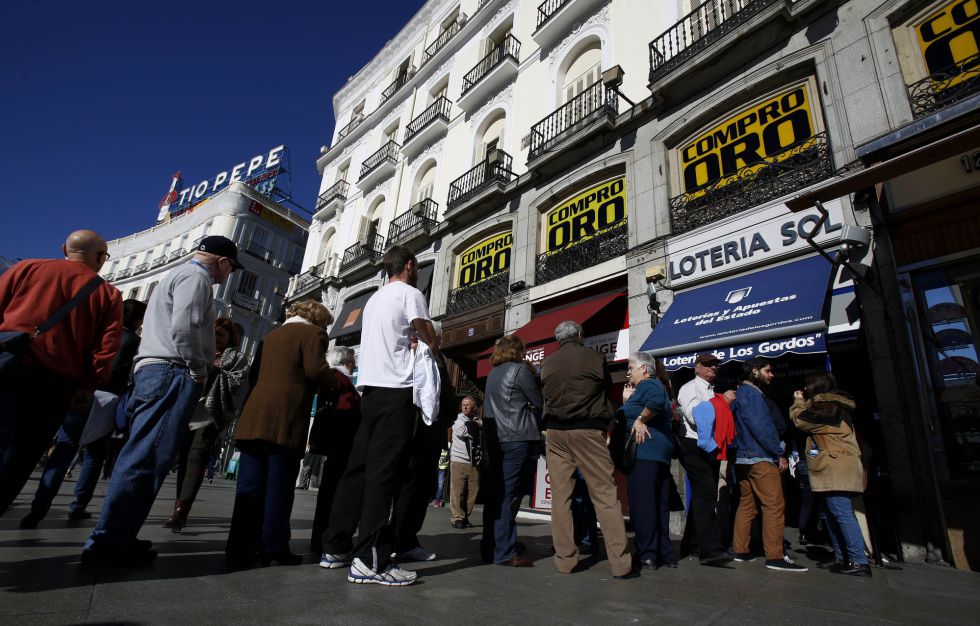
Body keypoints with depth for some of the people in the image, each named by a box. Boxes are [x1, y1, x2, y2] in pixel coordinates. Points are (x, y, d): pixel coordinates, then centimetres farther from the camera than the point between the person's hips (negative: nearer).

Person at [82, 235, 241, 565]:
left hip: (152, 370, 10)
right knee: (147, 457, -10)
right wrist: (199, 370, -9)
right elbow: (184, 326, -19)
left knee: (142, 455, 10)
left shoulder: (178, 274, 28)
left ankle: (114, 537, 13)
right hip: (172, 372, -10)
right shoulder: (196, 275, -4)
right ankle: (109, 539, -8)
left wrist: (195, 367, 18)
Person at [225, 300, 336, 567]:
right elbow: (315, 369, -13)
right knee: (278, 486, 0)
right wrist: (334, 383, 4)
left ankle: (240, 547, 13)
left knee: (250, 485, 9)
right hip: (286, 421, -6)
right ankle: (274, 547, 5)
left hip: (254, 419, 7)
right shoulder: (313, 333, 2)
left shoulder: (271, 336, 24)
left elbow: (255, 375, 22)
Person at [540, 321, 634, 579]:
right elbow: (607, 387, 11)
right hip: (587, 431, -3)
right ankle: (620, 563, 4)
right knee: (605, 494, 2)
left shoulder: (547, 364, 7)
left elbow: (545, 397, 13)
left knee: (560, 496, 6)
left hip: (555, 432, 3)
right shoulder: (595, 358, -1)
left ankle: (565, 560, 11)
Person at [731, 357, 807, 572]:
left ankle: (740, 551, 14)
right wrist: (778, 454, -11)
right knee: (774, 506, -6)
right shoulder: (752, 394, -10)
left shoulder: (739, 394, 19)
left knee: (746, 505, 11)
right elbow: (760, 428, -18)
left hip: (743, 458, 10)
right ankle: (775, 556, -5)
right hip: (761, 458, -10)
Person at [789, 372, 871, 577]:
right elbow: (812, 423, 22)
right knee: (834, 514, 12)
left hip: (835, 469, -11)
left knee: (841, 514, -10)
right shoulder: (836, 405, 18)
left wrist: (799, 402, 9)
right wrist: (803, 403, 16)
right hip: (837, 469, 11)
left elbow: (801, 420, -6)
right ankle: (842, 559, 16)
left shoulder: (826, 405, -12)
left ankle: (859, 562, -9)